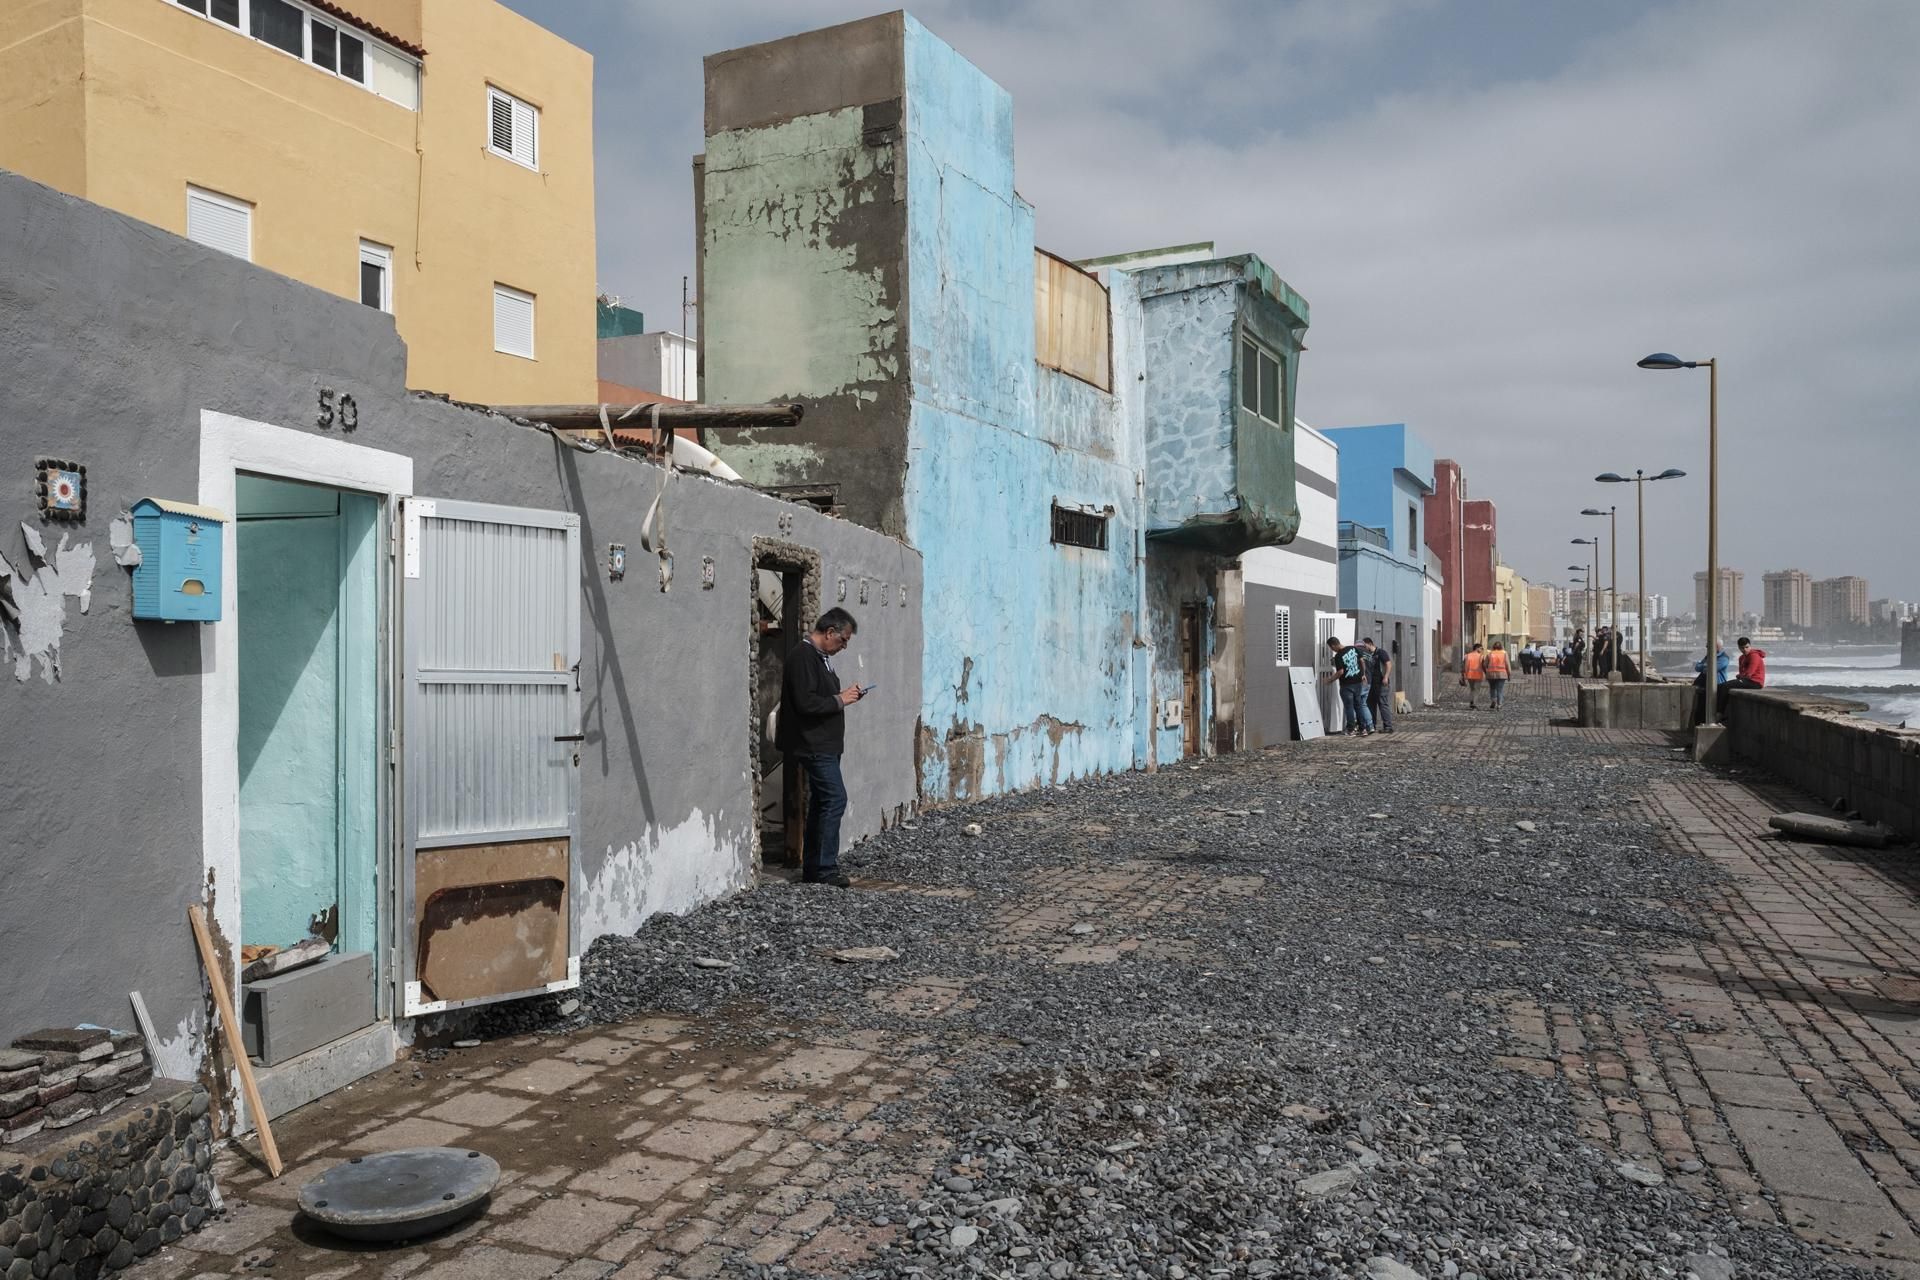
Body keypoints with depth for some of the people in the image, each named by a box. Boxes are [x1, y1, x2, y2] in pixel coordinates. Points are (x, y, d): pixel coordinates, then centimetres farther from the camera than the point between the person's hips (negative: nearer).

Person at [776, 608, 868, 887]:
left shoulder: (820, 656, 16)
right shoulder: (803, 656, -16)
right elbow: (805, 703, -24)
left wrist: (846, 695, 9)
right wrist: (839, 700, -15)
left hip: (825, 744, 11)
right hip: (814, 745, -11)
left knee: (821, 801, 12)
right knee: (835, 798, -13)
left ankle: (813, 868, 19)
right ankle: (824, 868, -8)